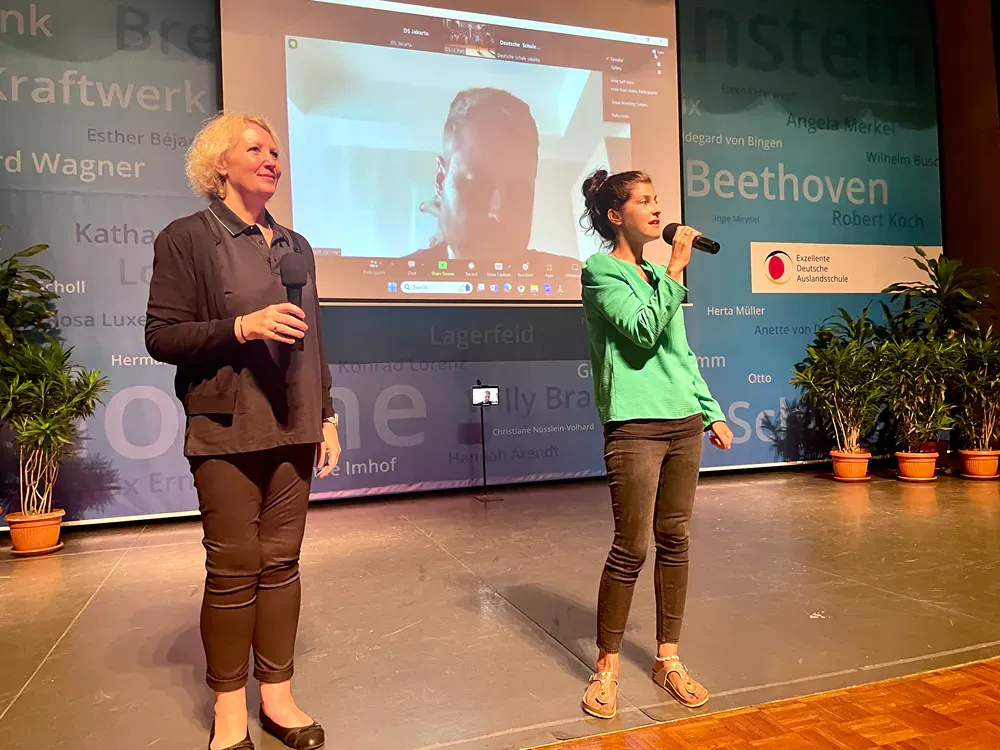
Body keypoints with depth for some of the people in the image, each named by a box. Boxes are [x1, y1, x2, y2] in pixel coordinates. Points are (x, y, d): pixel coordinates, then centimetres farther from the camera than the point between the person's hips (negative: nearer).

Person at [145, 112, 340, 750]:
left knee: (281, 562, 9)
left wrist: (327, 417, 13)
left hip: (293, 429, 5)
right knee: (233, 569, 2)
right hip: (227, 432, -4)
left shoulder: (295, 245, 15)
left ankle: (278, 695, 23)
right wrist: (241, 327, -19)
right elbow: (161, 336, -6)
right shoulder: (186, 238, -1)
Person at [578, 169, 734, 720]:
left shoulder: (659, 275, 18)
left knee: (674, 541, 10)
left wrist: (712, 412, 18)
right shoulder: (601, 271, -3)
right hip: (635, 425, -7)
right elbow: (642, 332, -17)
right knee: (632, 548, -4)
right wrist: (676, 269, -14)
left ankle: (668, 658, 25)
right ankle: (607, 667, 14)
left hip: (684, 423, 7)